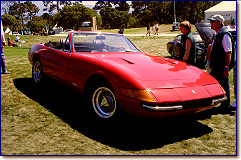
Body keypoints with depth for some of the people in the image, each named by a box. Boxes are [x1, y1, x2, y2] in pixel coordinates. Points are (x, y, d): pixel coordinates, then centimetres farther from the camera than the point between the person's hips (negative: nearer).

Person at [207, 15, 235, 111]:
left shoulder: (225, 35, -16)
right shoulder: (216, 35, 13)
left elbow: (228, 53, -20)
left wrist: (226, 68, -23)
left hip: (222, 68, -9)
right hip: (215, 67, 9)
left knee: (223, 87, 2)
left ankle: (225, 107, 14)